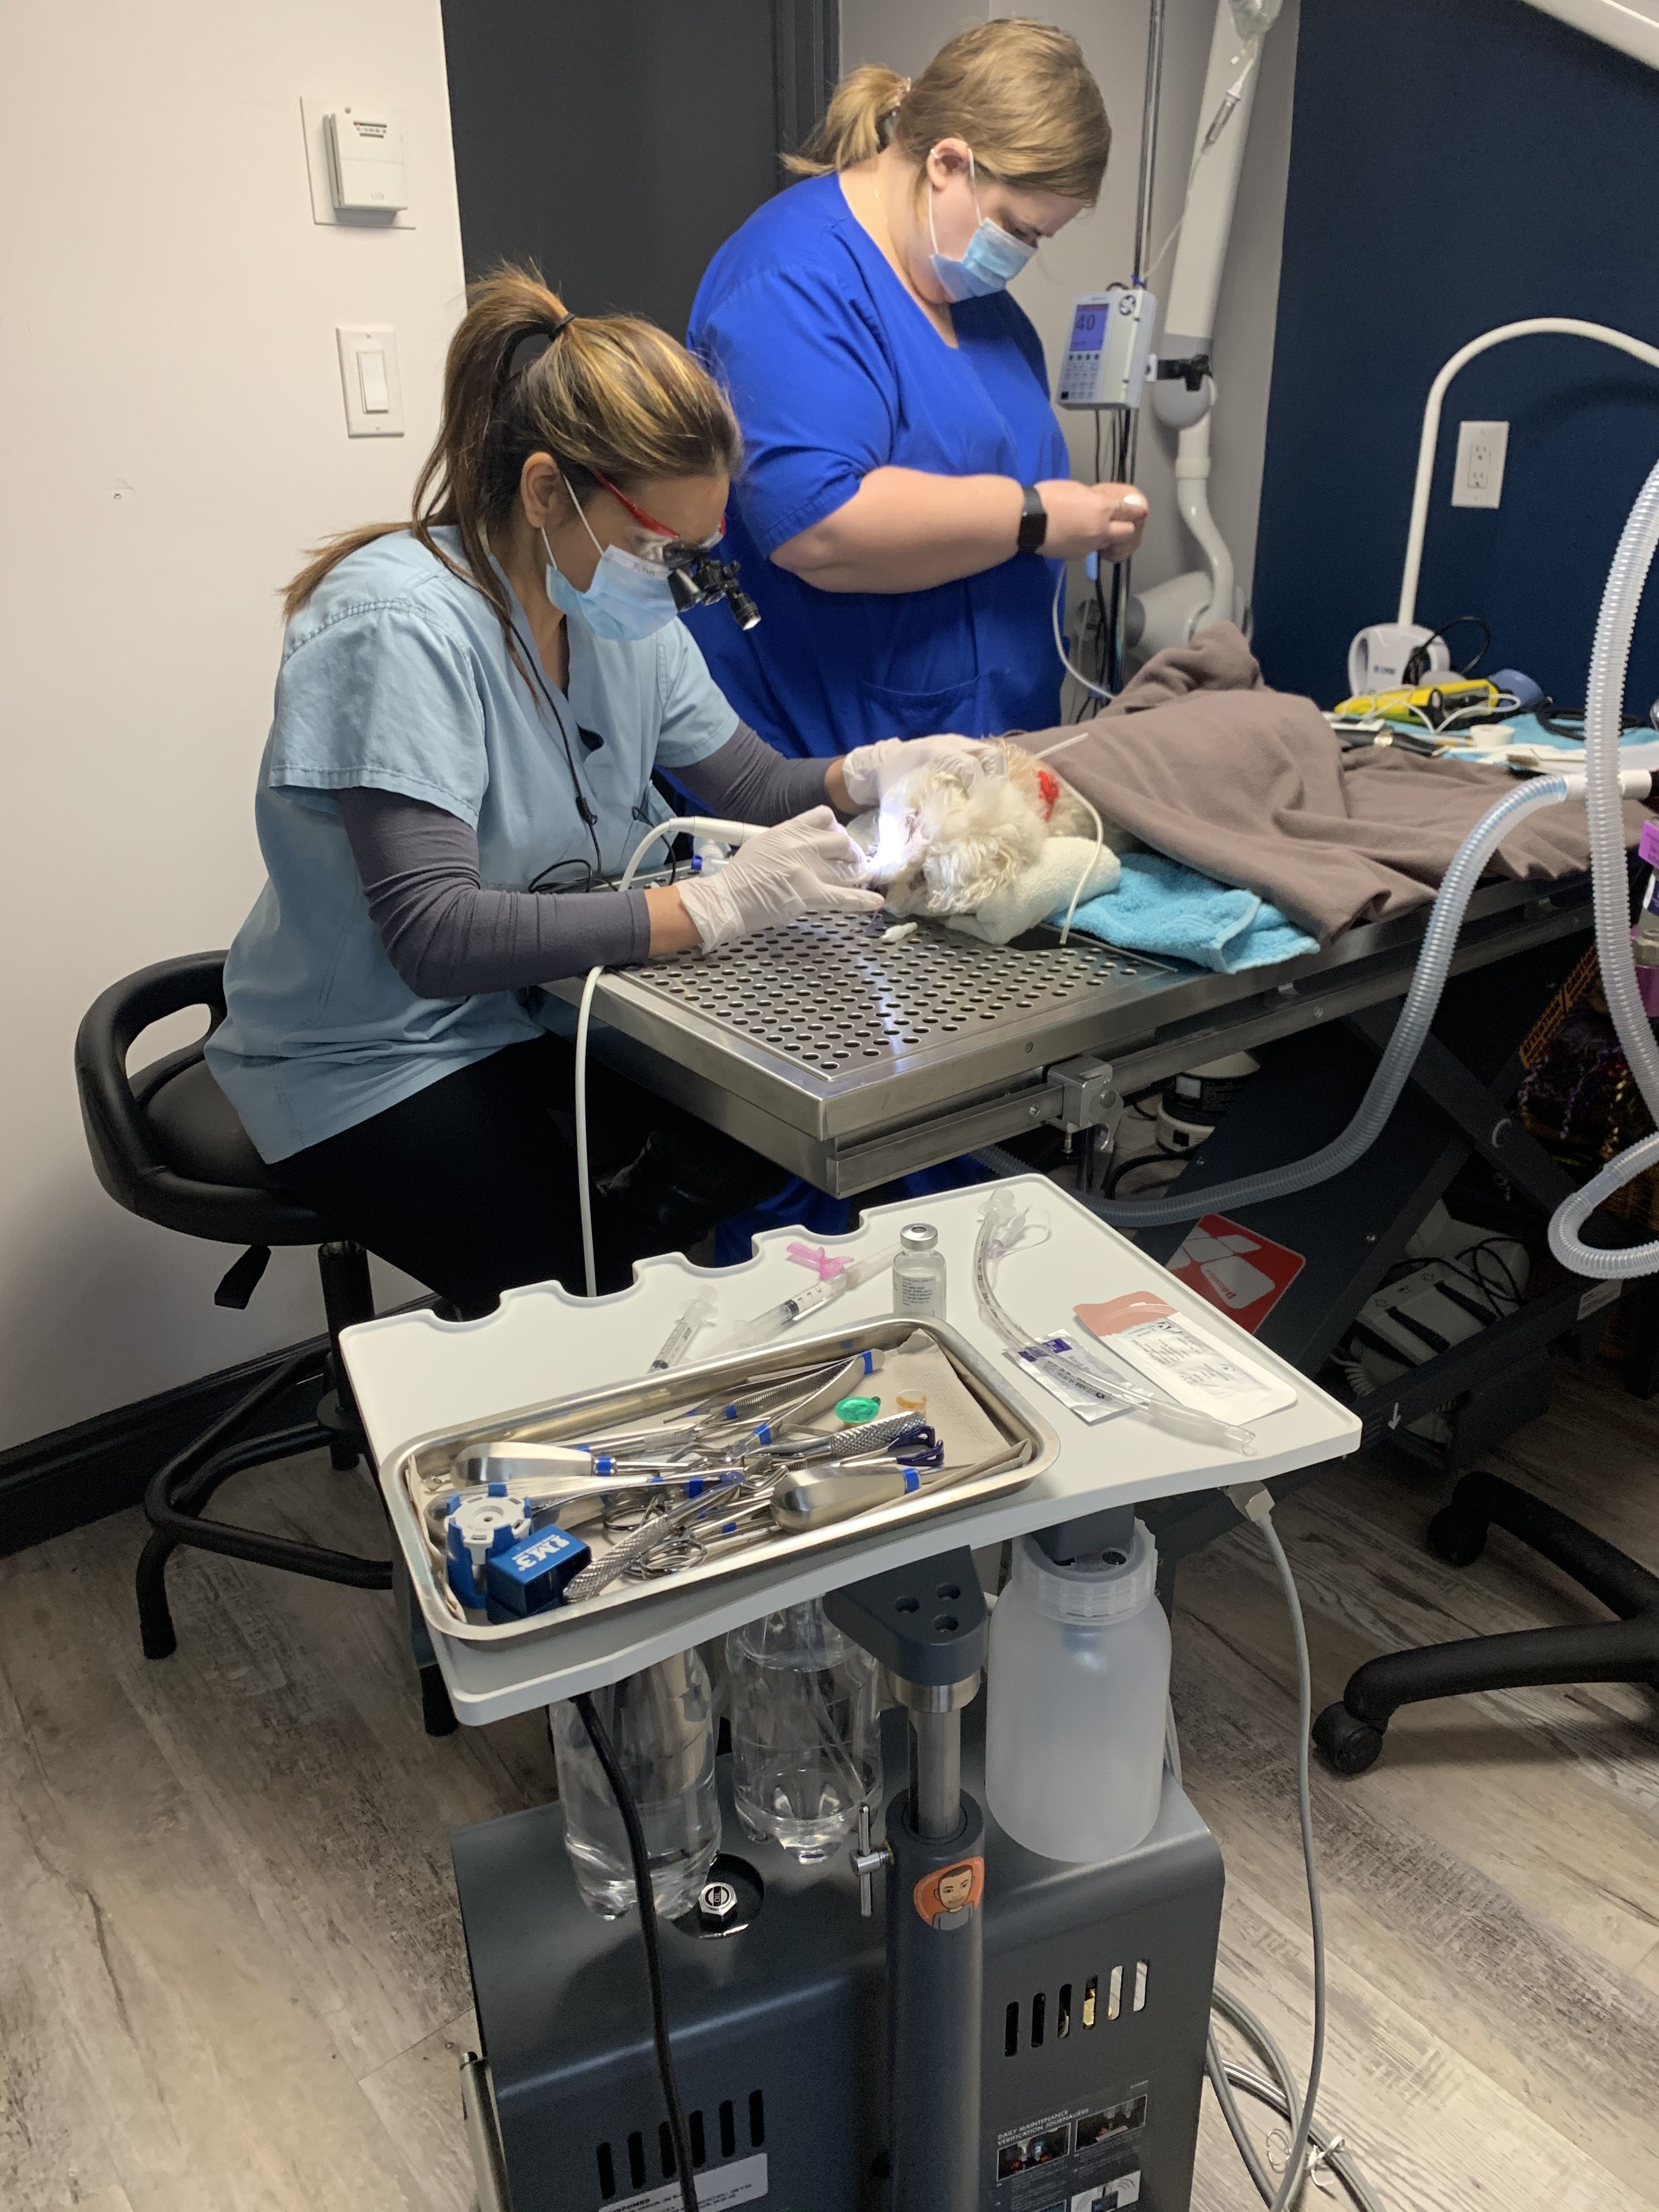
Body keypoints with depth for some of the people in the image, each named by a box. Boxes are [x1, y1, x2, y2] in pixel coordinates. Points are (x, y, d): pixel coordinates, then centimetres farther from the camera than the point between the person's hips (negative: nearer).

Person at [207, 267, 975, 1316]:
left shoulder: (622, 604, 0)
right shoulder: (402, 627, -25)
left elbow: (749, 782, 7)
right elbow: (434, 936, -33)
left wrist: (863, 777, -17)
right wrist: (716, 903, -35)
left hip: (546, 1011, 8)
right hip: (379, 1068, -7)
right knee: (588, 1293, -20)